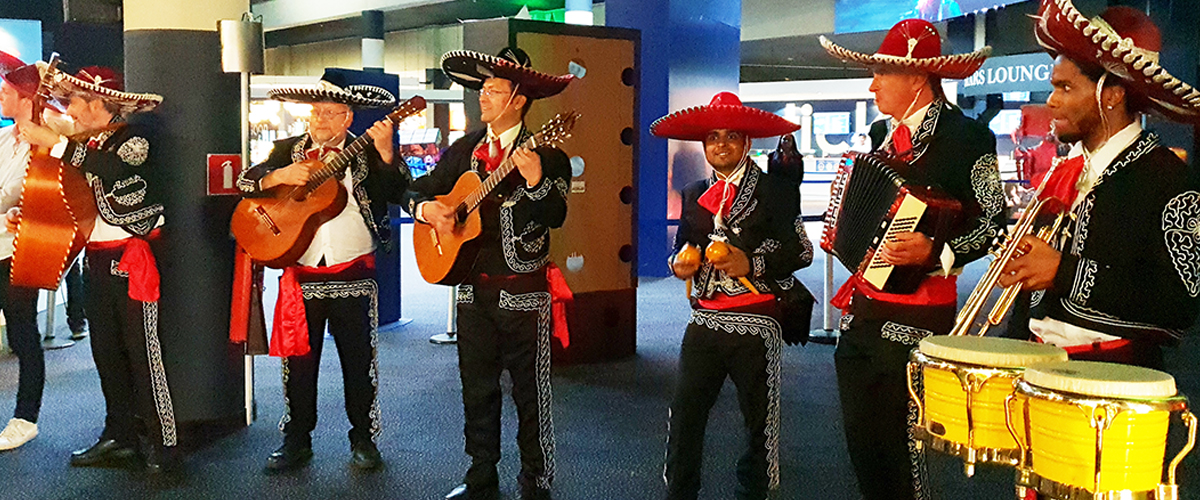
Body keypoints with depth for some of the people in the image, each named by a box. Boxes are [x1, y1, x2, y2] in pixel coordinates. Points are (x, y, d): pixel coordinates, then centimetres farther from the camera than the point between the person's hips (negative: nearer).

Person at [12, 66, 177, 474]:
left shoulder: (135, 134, -8)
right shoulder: (86, 144, 16)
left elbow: (113, 168, -29)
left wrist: (55, 143, -25)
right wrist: (27, 212, 7)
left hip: (132, 258, -8)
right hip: (98, 259, 8)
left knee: (143, 349, -9)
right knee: (106, 350, 11)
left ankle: (163, 443, -3)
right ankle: (120, 435, 22)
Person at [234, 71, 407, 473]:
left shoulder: (367, 153, 2)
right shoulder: (288, 150, 10)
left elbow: (396, 192, -12)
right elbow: (244, 183, 2)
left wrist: (386, 153, -27)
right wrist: (280, 176, -15)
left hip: (353, 276, -2)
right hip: (301, 275, 2)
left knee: (359, 360, 6)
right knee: (299, 360, 9)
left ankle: (363, 439, 21)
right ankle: (296, 440, 24)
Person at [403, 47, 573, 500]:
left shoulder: (544, 153, -7)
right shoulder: (464, 150, 11)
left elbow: (556, 216, -20)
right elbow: (418, 190, 17)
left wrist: (536, 180, -36)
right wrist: (427, 209, -4)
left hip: (522, 292, -5)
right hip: (473, 288, 6)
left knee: (531, 394, 3)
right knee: (477, 390, 14)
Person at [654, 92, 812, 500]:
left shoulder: (774, 189, 0)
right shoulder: (695, 194, 15)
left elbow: (801, 251, -3)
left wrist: (753, 264, -16)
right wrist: (680, 264, 1)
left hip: (755, 322, -4)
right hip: (704, 320, 4)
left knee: (758, 419, 6)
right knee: (685, 413, 1)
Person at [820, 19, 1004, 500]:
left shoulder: (966, 136, -9)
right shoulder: (881, 133, 13)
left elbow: (993, 223, -12)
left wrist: (935, 252, -26)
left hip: (914, 317, -7)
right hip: (861, 307, 7)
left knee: (900, 446, 1)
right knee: (860, 436, 15)